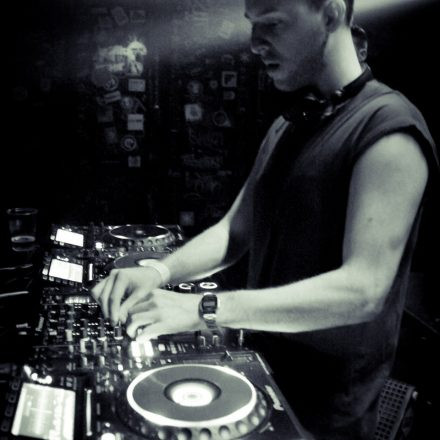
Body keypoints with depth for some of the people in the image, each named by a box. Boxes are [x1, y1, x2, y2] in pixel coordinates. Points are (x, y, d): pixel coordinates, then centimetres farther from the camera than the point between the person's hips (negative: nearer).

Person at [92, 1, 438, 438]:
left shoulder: (387, 127, -20)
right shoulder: (284, 127, 6)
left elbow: (363, 289, -28)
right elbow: (235, 231, 7)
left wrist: (204, 309, -31)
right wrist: (161, 273, -11)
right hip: (262, 365, 7)